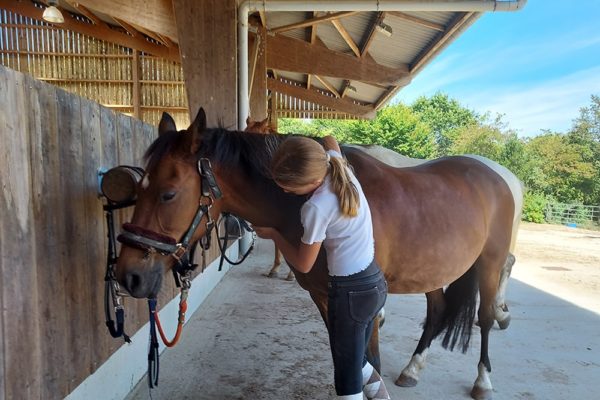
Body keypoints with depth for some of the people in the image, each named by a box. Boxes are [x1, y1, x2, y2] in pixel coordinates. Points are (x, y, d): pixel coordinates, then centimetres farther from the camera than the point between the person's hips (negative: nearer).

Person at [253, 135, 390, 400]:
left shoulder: (316, 207, -25)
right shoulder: (335, 162, -4)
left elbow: (303, 264, -10)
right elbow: (329, 140, 23)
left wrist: (273, 234, 2)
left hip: (351, 291, -8)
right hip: (375, 282, 8)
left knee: (347, 371, 12)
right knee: (355, 360, 26)